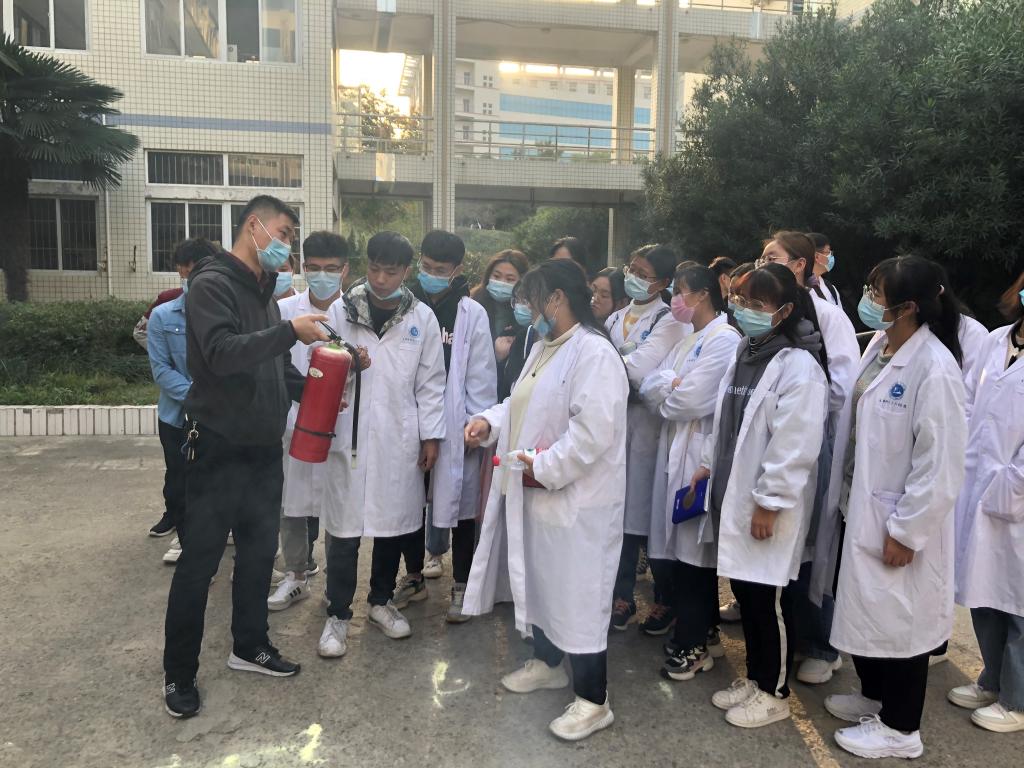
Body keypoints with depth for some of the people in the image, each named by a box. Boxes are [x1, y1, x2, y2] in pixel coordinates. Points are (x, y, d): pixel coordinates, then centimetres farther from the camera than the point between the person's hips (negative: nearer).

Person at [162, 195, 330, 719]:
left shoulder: (264, 290, 14)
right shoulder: (211, 283, -13)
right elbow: (222, 354, -28)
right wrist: (290, 331, -30)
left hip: (264, 448, 8)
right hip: (218, 449, -8)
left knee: (259, 552, 17)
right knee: (199, 562, 4)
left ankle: (249, 646, 34)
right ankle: (178, 672, 20)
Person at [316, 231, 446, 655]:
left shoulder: (422, 317, 3)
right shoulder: (340, 310, 0)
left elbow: (430, 382, 5)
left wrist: (431, 436, 2)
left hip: (399, 439, 2)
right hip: (349, 434, -1)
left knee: (393, 523, 12)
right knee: (344, 527, 3)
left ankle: (381, 601, 32)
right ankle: (337, 614, 19)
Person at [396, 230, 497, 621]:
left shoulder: (472, 314, -6)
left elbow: (481, 376, -6)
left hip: (454, 427, -3)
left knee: (460, 504, 7)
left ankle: (461, 586, 23)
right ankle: (414, 576, 33)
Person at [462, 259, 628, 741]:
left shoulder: (594, 352, -20)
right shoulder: (544, 348, 12)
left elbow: (592, 430, -27)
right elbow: (526, 406, 19)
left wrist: (544, 469, -21)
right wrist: (491, 421, 0)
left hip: (575, 500, -10)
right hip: (535, 493, 10)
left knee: (576, 594, 0)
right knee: (539, 582, 22)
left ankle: (592, 700, 16)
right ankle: (547, 662, 43)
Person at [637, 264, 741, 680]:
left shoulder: (725, 339, -11)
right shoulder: (686, 341, 18)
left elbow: (691, 400, -20)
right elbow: (648, 387, 8)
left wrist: (667, 390, 0)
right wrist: (672, 386, -11)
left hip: (702, 454, -8)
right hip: (675, 449, 8)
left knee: (695, 547, 0)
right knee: (684, 546, 13)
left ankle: (694, 643, 12)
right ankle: (703, 632, 27)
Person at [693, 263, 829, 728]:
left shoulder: (799, 366, -16)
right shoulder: (746, 353, 11)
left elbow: (794, 446, -20)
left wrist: (769, 503, -19)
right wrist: (708, 464, 16)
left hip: (766, 506, -8)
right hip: (733, 497, 8)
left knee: (769, 599, 5)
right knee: (745, 591, 17)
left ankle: (774, 693, 23)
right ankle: (755, 677, 33)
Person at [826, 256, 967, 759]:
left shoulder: (934, 367, -22)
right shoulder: (879, 346, 3)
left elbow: (940, 463, -21)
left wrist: (907, 530, -17)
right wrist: (852, 500, 13)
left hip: (901, 521, -8)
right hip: (865, 509, 8)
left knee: (900, 618, 9)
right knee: (865, 609, 21)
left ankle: (900, 729, 28)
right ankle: (874, 696, 43)